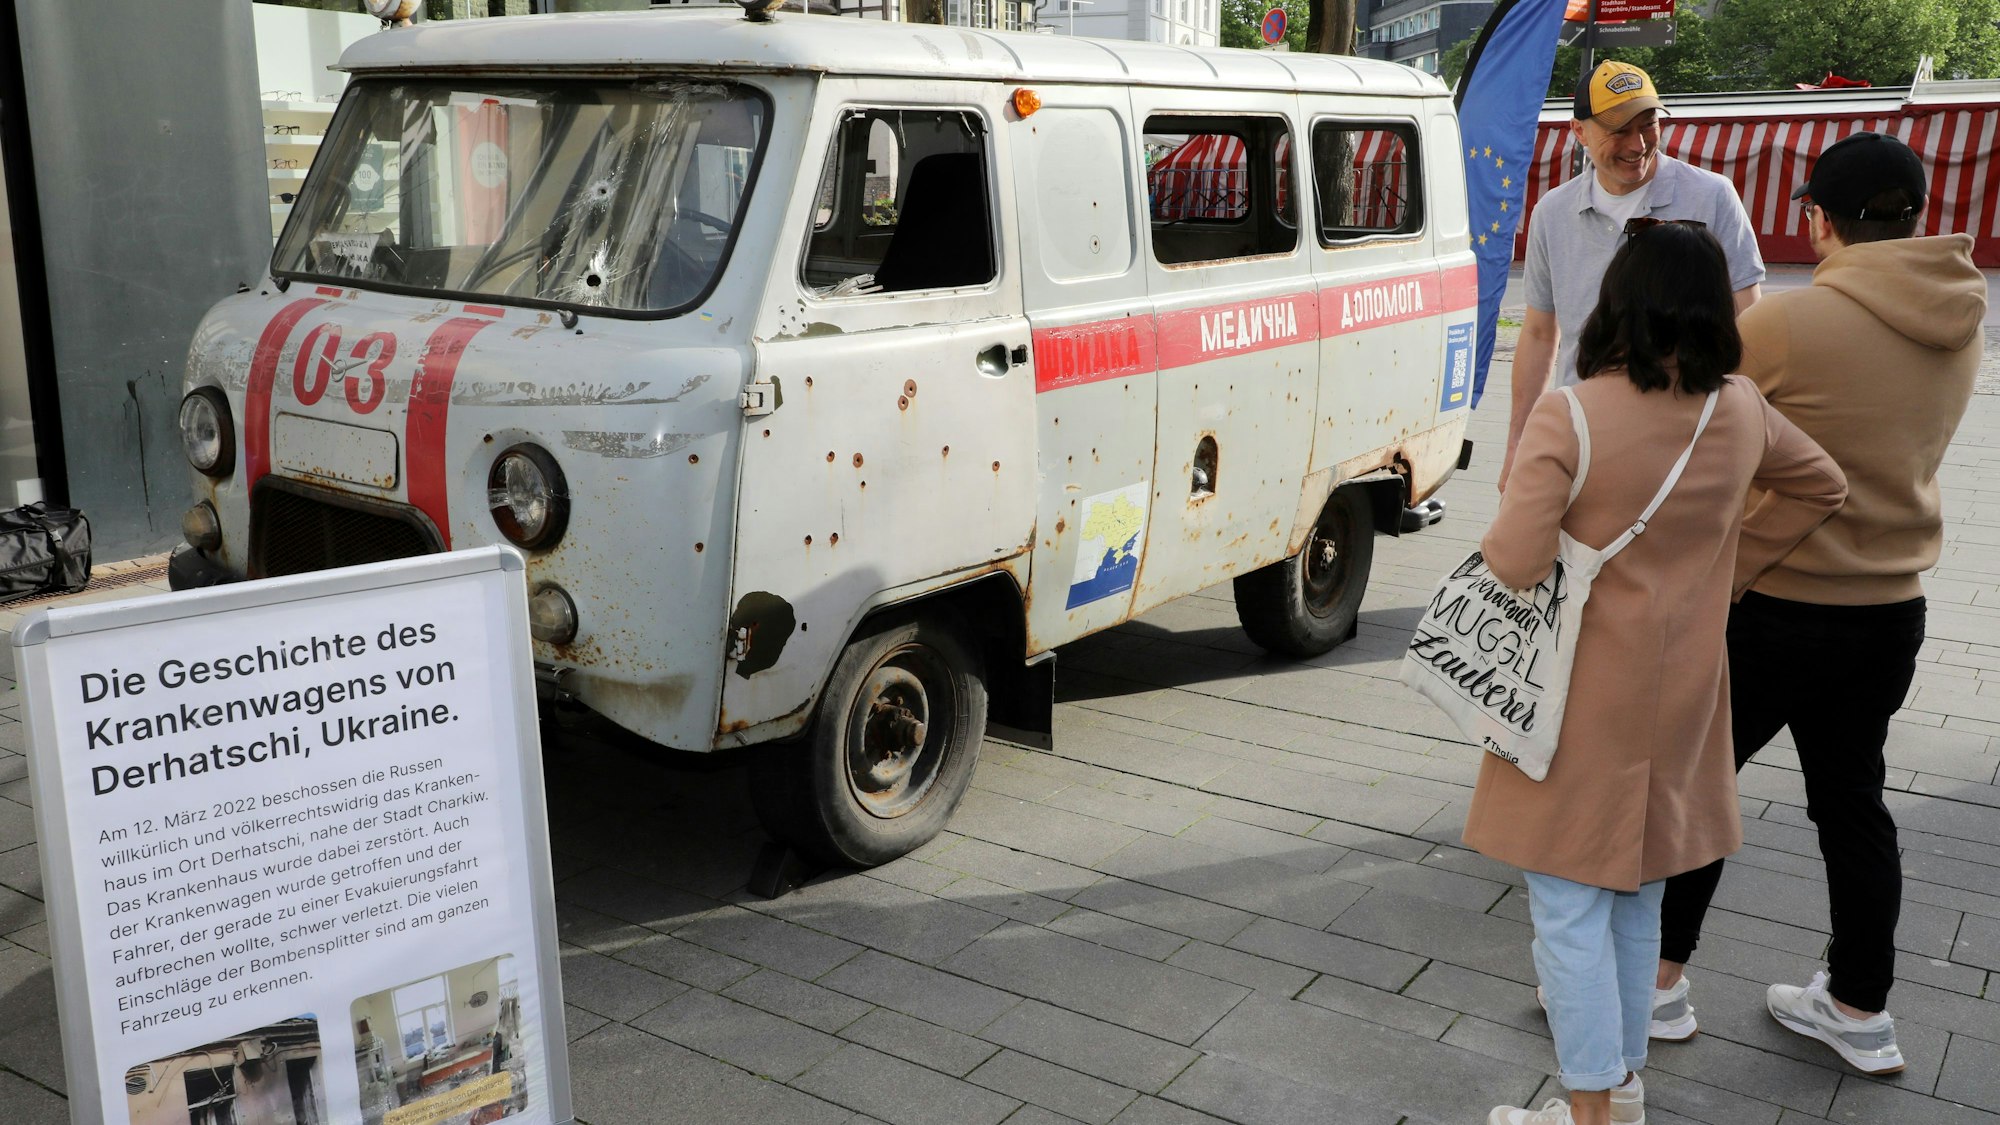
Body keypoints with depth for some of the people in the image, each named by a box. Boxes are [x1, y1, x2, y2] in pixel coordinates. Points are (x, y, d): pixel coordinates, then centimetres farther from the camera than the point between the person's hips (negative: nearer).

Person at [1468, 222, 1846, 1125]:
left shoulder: (1571, 415, -20)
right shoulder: (1742, 413, 0)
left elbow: (1511, 566, -23)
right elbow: (1821, 487, 18)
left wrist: (1512, 515, -2)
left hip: (1583, 697, -6)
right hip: (1680, 690, 6)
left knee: (1570, 907, 5)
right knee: (1638, 898, 20)